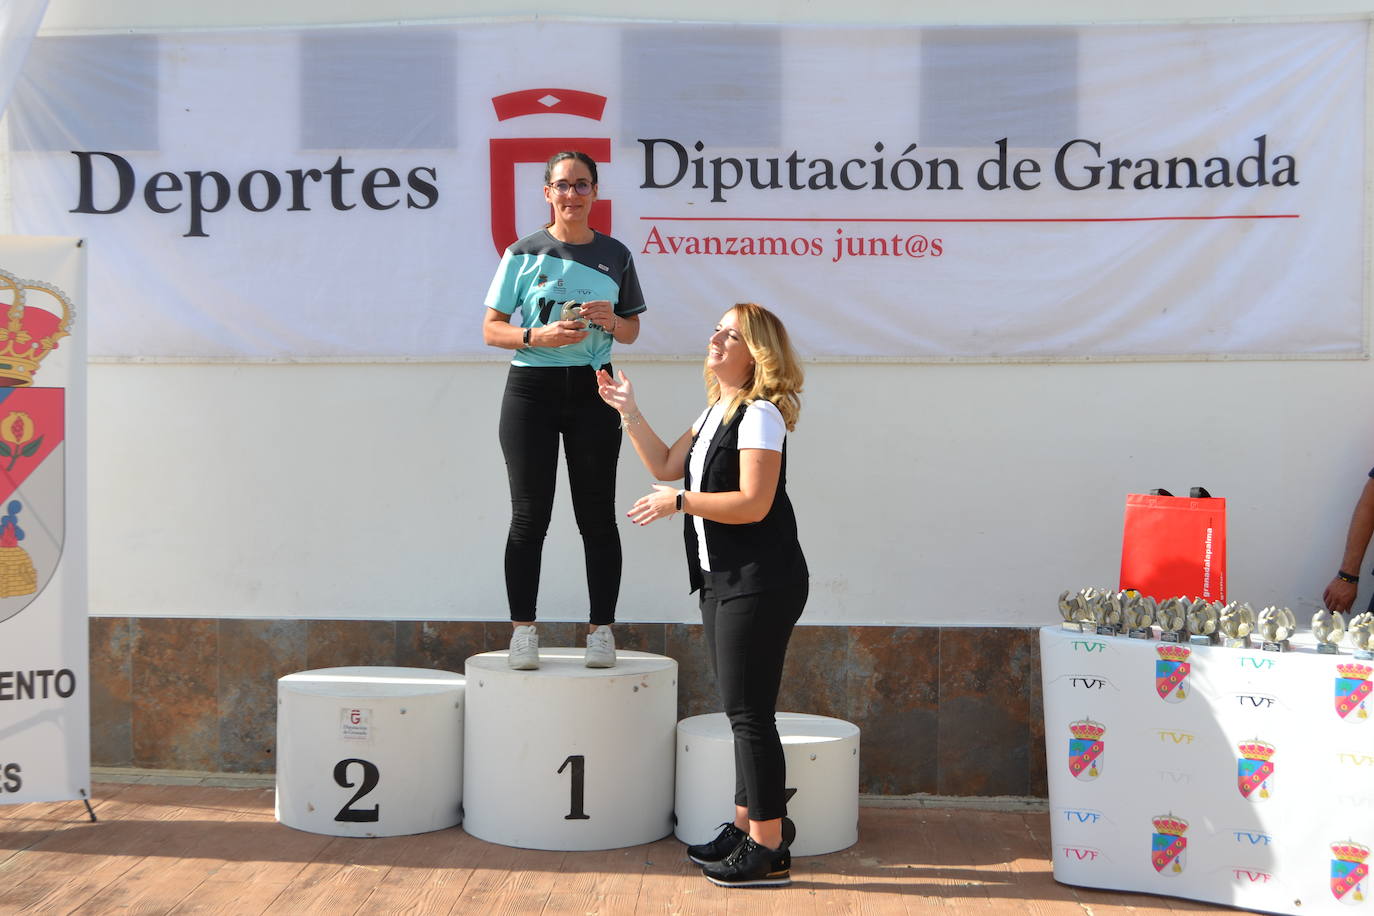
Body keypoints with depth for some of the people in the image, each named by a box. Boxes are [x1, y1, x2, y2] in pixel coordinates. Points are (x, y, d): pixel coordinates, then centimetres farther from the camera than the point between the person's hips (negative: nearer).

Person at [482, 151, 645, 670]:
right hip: (531, 388, -1)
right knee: (529, 515, 1)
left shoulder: (615, 255, 9)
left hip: (591, 390, 1)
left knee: (597, 515, 2)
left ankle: (601, 630, 9)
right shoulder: (524, 253, 4)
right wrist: (538, 336, -16)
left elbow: (632, 331, 17)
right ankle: (523, 630, 8)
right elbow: (492, 329, 2)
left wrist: (611, 321, -6)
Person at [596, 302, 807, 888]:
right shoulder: (716, 411, 16)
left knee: (749, 712, -6)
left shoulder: (760, 414, -15)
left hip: (760, 582, -10)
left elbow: (752, 503, -23)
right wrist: (628, 412, 14)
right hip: (722, 580, 10)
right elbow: (665, 466, 20)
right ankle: (748, 823, 27)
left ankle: (768, 849, 3)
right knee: (741, 711, 16)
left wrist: (680, 502, -19)